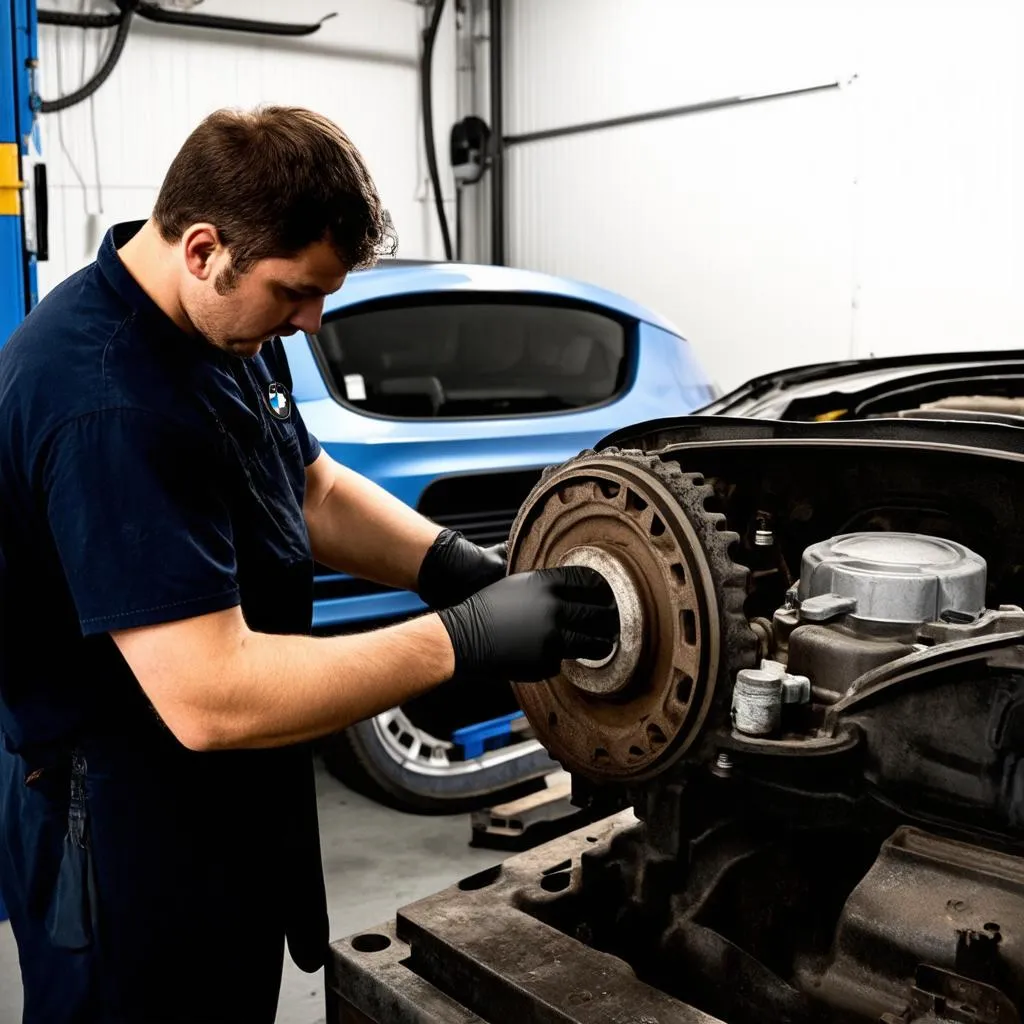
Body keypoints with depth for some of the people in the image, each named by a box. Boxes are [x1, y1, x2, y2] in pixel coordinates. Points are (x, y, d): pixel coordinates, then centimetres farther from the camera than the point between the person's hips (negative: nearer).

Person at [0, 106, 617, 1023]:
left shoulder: (225, 328, 0)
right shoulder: (103, 407, -31)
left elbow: (316, 491, 7)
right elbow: (209, 699, -34)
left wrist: (462, 567, -10)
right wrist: (468, 639, -30)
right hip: (128, 837, -9)